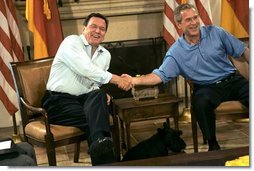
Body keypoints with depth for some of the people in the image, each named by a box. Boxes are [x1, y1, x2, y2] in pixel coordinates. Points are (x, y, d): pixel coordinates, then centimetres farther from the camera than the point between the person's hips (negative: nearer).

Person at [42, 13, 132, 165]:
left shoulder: (105, 54, 15)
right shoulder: (72, 41, -6)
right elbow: (85, 69, -22)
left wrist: (101, 95, -1)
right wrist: (114, 79, -26)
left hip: (84, 99, 5)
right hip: (59, 101, -5)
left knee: (98, 95, -32)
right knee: (95, 117, -31)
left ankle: (101, 141, -53)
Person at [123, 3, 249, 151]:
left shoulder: (215, 32, 2)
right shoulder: (176, 52, -2)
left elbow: (242, 51, 8)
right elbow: (160, 75, -8)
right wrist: (135, 80, -23)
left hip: (232, 80, 2)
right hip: (207, 88, -2)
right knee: (201, 102, -36)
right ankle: (213, 145, -16)